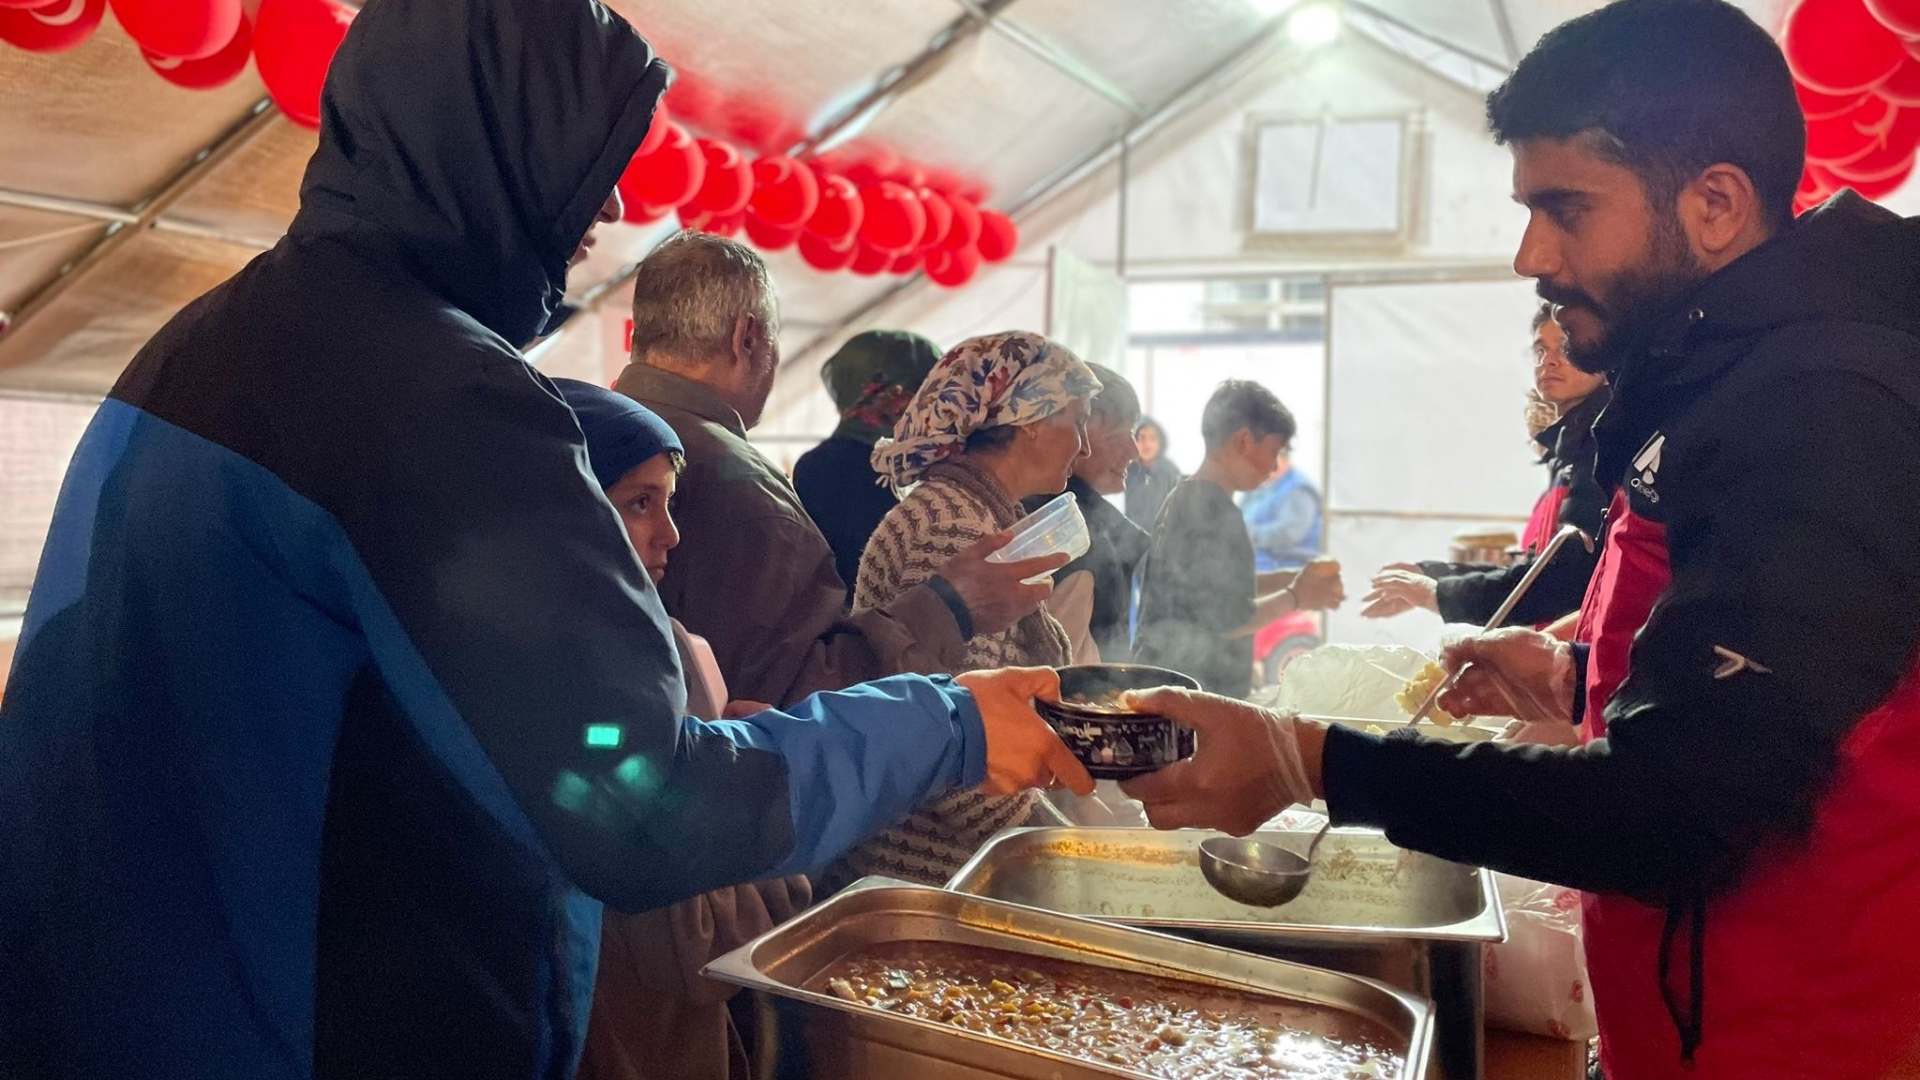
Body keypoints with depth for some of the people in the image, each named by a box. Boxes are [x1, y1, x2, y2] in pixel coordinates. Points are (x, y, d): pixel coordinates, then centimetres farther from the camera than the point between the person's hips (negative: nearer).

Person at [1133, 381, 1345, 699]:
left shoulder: (1184, 497, 10)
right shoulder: (1216, 511, -18)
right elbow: (1225, 620, -21)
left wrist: (1291, 579, 11)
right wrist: (1295, 597, -7)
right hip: (1192, 693, -10)